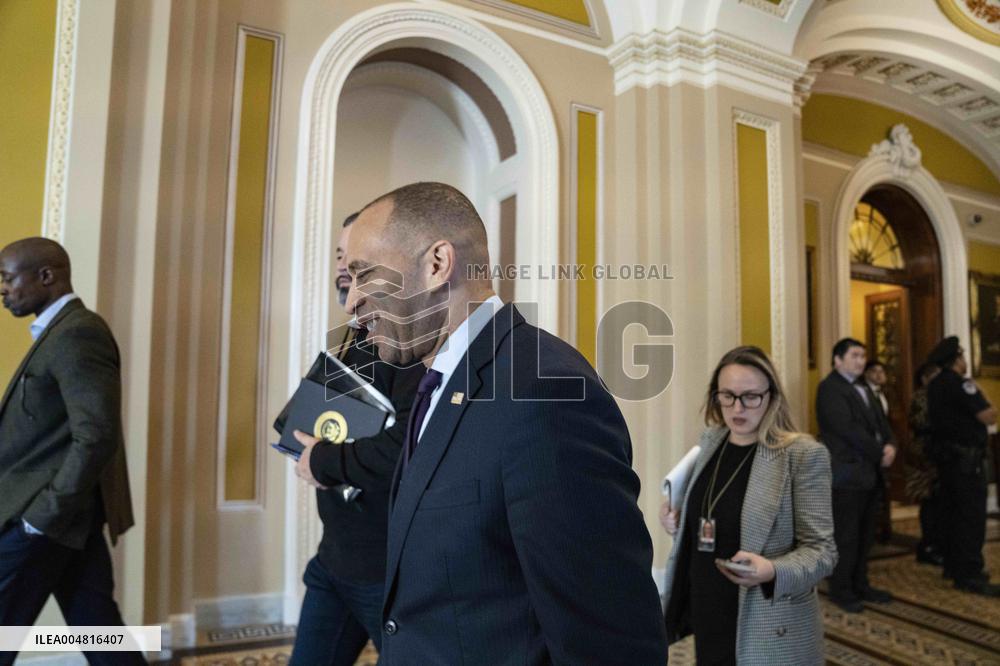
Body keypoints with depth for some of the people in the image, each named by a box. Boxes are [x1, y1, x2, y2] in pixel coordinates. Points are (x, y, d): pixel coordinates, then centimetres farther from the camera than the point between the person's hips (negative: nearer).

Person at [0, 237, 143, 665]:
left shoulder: (77, 333, -17)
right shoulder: (63, 332, 15)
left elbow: (97, 436, -24)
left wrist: (45, 513, -19)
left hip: (42, 516, -9)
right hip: (66, 513, 9)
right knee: (97, 631, 13)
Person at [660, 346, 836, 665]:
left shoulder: (802, 455, -15)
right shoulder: (711, 441, 2)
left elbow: (821, 549, -12)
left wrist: (772, 571, -29)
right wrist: (679, 522, -3)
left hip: (768, 632, -5)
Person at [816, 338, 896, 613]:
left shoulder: (864, 388, 18)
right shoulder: (829, 388, -11)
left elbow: (880, 420, 14)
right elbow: (847, 429, -18)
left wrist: (890, 445, -6)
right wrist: (879, 453, -12)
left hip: (870, 472, 9)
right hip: (847, 473, -8)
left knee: (865, 534, 14)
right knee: (846, 536, -1)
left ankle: (860, 585, 25)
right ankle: (841, 590, 10)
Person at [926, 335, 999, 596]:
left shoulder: (935, 385, 11)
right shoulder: (961, 384, -16)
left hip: (945, 455, 9)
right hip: (966, 457, -9)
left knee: (953, 512, 15)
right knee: (972, 516, -6)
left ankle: (953, 565, 23)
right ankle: (969, 575, -6)